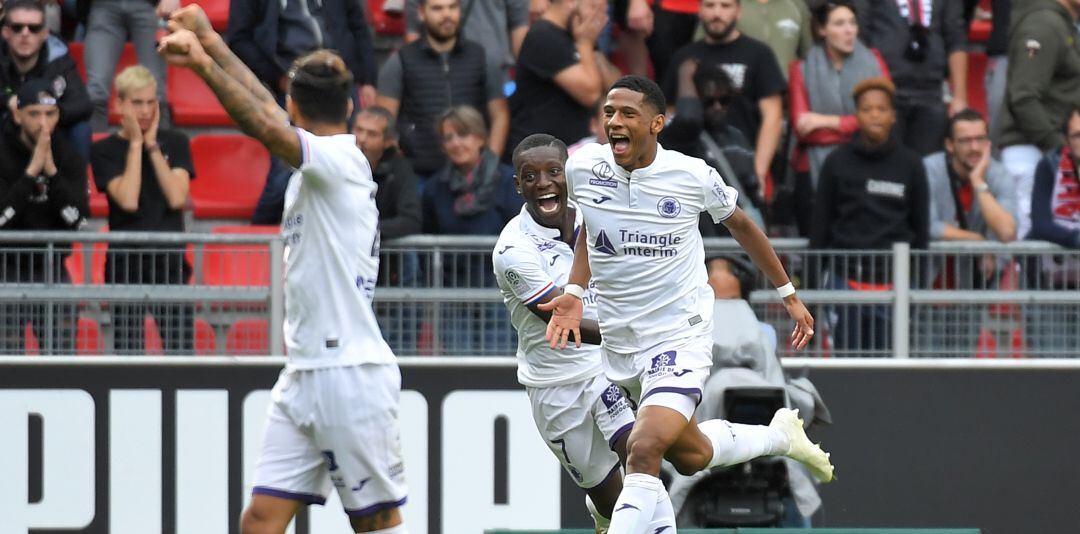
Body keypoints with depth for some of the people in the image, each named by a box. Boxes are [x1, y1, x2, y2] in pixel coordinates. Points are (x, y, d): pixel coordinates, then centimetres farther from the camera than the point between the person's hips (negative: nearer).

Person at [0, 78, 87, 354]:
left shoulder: (69, 159, 3)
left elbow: (78, 220, -9)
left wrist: (52, 172, -19)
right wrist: (31, 172, -23)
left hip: (52, 272, 3)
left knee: (62, 352, -1)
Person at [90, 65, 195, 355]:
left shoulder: (174, 143, 7)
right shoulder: (105, 150, 2)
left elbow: (178, 198, -7)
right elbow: (128, 200, -13)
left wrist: (152, 146, -6)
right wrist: (136, 144, -8)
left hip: (171, 264, 1)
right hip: (125, 264, -1)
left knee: (182, 351, -6)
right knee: (128, 353, -1)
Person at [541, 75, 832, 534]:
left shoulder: (692, 176, -14)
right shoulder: (582, 169, -6)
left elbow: (740, 225, 7)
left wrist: (788, 294, 14)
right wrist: (574, 292, 2)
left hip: (680, 336, -5)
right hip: (619, 339, 5)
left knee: (644, 451, -24)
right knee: (690, 456, 18)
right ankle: (781, 435, 46)